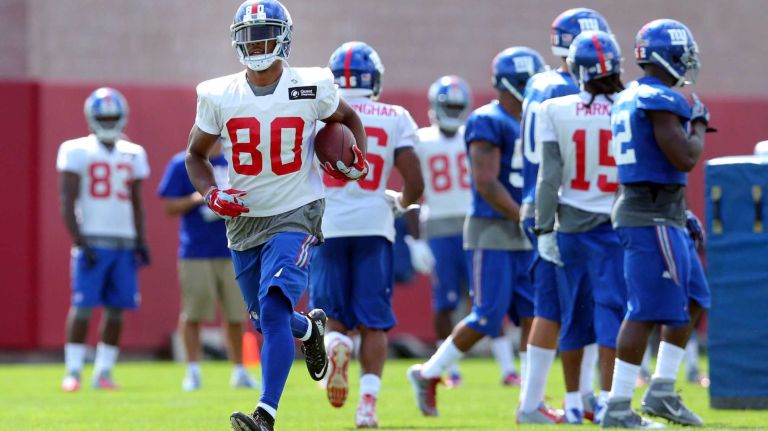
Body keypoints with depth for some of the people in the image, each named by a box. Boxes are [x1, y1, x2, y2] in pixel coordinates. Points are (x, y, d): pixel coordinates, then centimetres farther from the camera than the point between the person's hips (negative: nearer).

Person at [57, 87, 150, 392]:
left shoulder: (133, 154, 13)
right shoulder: (76, 152, -2)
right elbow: (67, 201, -5)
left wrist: (140, 241, 7)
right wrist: (79, 242, -13)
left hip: (124, 242, 4)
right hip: (92, 241, -4)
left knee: (117, 309, 2)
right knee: (83, 306, -8)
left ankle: (104, 372, 8)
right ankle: (73, 372, -4)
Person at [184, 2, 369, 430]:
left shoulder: (311, 89, -8)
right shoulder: (219, 97, -4)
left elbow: (348, 117, 14)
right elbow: (196, 155, 9)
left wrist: (359, 161, -4)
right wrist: (211, 194, -9)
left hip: (295, 216, -4)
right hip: (243, 219, 4)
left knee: (274, 310, -22)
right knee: (266, 321, 17)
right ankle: (310, 329, 53)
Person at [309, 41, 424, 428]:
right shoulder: (396, 119, 1)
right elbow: (415, 184, -2)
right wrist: (401, 203, 19)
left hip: (327, 226, 0)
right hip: (374, 225, 0)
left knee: (333, 315, 12)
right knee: (373, 323, 8)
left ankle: (334, 345, -22)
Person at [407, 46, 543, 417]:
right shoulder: (487, 122, -11)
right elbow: (486, 184, -18)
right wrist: (525, 218, -19)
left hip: (525, 237, 8)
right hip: (492, 232, -8)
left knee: (535, 317, 0)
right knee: (487, 317, -7)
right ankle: (428, 374, 10)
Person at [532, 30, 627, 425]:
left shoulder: (555, 111, -5)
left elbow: (550, 176, -5)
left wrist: (544, 229, 0)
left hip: (570, 225, 2)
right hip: (614, 225, -2)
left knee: (574, 313, 11)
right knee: (612, 309, 0)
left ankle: (573, 402, 17)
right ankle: (606, 400, -6)